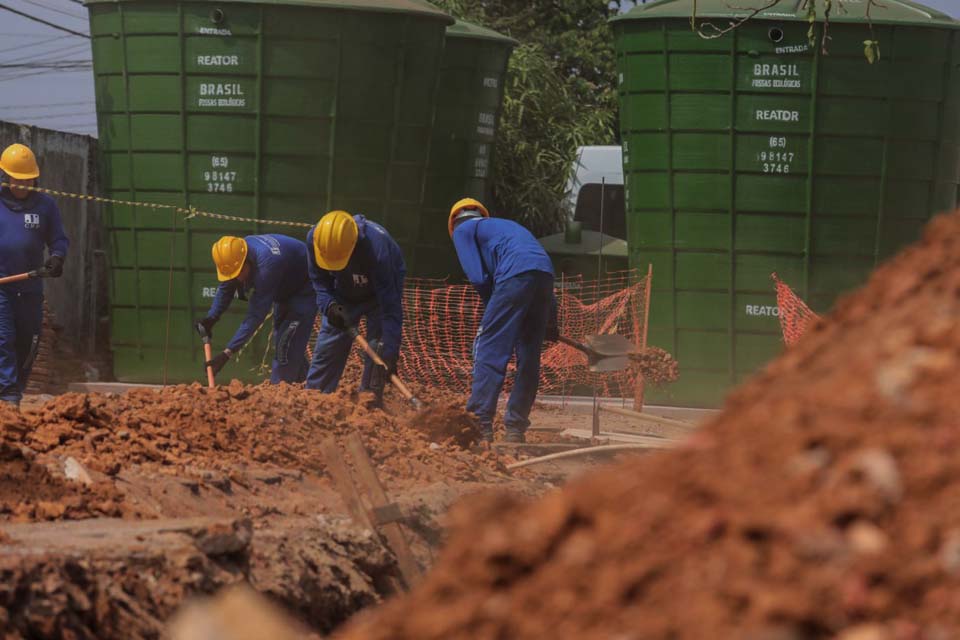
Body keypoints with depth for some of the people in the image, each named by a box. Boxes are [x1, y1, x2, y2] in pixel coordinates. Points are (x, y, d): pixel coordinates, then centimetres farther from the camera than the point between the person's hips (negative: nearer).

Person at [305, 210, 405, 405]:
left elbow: (390, 306, -41)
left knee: (377, 353, -16)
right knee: (326, 349, 0)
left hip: (376, 294, -4)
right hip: (343, 296, 4)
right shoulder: (315, 238, -30)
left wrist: (390, 352, -44)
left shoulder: (377, 247, -44)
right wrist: (328, 305, -30)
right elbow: (319, 280, -10)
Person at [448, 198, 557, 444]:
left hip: (515, 276, -7)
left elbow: (479, 278, 5)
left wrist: (491, 307, 19)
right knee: (528, 356, 12)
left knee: (489, 350, -5)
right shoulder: (506, 224, 38)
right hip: (545, 274, 7)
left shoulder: (463, 229, 19)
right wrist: (551, 319, 28)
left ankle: (481, 425, -14)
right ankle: (516, 429, 12)